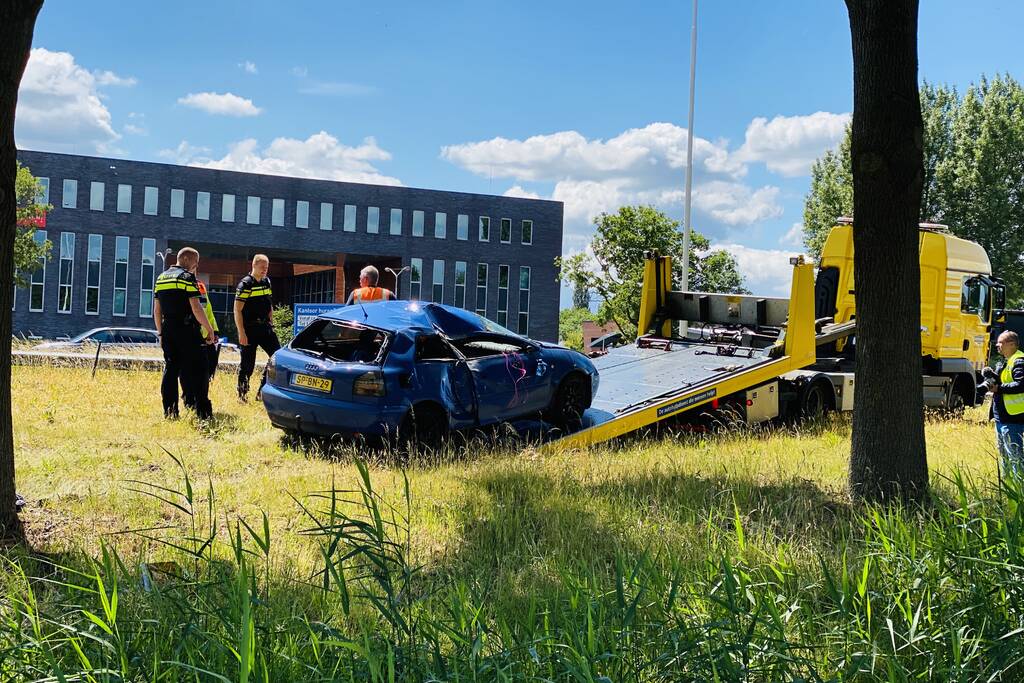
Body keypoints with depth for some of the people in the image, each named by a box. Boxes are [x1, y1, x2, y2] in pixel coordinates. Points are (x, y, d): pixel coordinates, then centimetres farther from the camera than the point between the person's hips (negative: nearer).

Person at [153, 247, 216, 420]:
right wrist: (209, 328, -8)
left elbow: (157, 310, 16)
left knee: (170, 370, 11)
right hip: (187, 332, -7)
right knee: (197, 370, -4)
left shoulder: (161, 278, 14)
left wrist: (161, 333, 21)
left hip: (168, 332, 7)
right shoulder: (187, 277, -8)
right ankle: (203, 412, -6)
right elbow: (195, 307, -15)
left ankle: (169, 411, 10)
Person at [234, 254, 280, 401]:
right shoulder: (245, 284, -10)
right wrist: (242, 333, -18)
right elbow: (237, 310, -13)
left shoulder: (267, 282, 12)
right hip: (249, 329, -7)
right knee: (248, 363, -2)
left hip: (264, 327, 7)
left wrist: (269, 324, 16)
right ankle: (242, 395, 12)